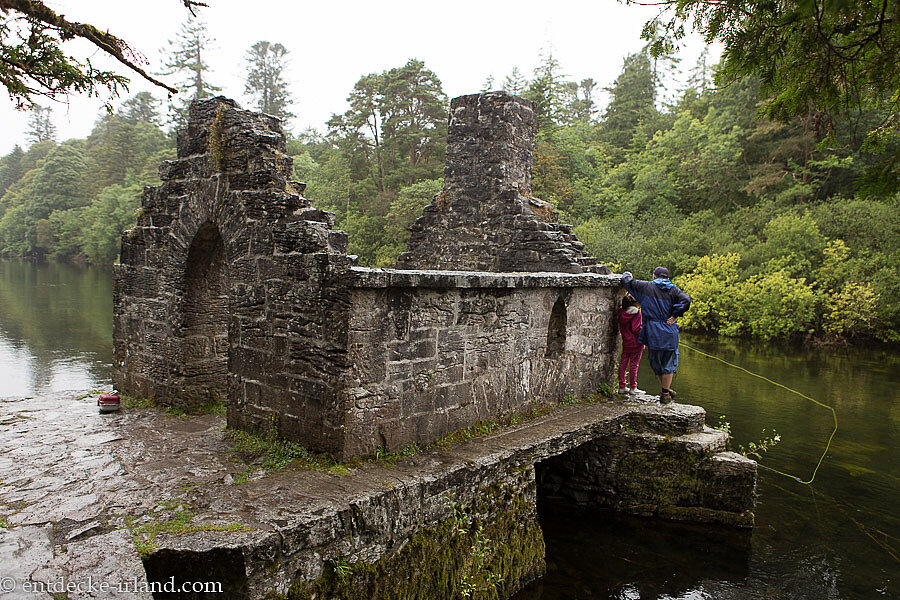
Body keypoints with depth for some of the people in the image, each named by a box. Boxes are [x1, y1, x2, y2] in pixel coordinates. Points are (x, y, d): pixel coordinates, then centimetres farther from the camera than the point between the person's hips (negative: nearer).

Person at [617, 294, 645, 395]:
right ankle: (633, 387, 7)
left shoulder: (621, 313, 3)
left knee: (623, 363, 9)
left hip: (626, 342, 6)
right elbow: (636, 329, -17)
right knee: (634, 364, 1)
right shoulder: (637, 313, -14)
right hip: (636, 343, -5)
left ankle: (622, 386, 14)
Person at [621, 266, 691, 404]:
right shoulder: (673, 290, 4)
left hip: (653, 333, 0)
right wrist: (674, 316, -6)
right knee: (669, 364, 9)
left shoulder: (646, 287, 2)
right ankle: (665, 393, 9)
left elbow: (627, 281, 3)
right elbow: (686, 300, -12)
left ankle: (666, 390, 22)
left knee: (656, 363, 15)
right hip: (670, 333, 1)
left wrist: (627, 275, 26)